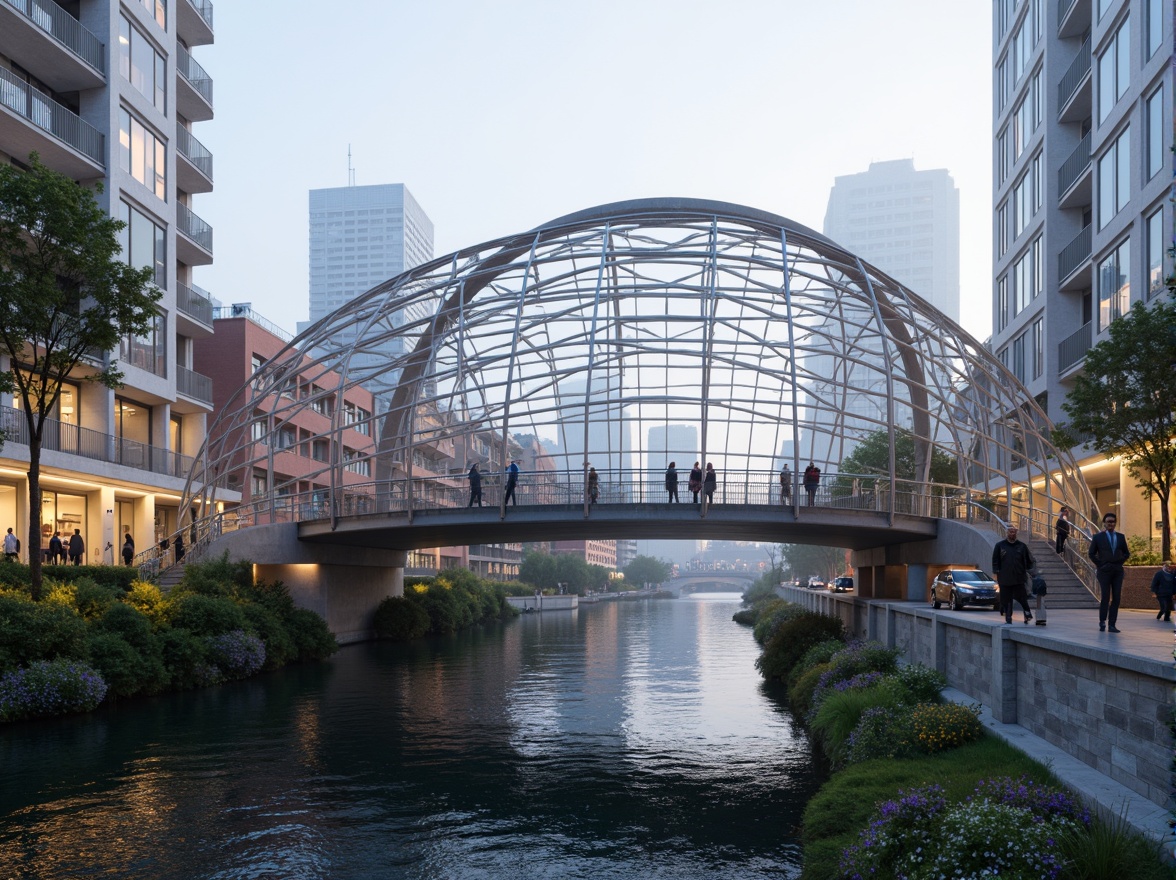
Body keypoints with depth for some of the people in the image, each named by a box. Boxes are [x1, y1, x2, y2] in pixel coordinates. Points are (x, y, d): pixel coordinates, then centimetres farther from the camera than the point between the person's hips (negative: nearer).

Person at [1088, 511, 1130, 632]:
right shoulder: (1098, 537, 2)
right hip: (1104, 571, -3)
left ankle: (1112, 624, 2)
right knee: (1105, 597, -6)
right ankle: (1102, 622, 7)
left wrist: (1120, 562, 5)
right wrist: (1099, 564, -2)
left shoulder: (1120, 537, 10)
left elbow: (1126, 553, 19)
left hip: (1118, 571, 3)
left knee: (1116, 598, -1)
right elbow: (1091, 553, 5)